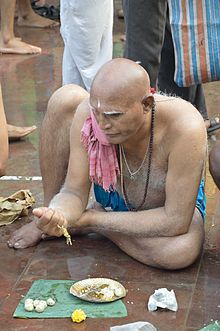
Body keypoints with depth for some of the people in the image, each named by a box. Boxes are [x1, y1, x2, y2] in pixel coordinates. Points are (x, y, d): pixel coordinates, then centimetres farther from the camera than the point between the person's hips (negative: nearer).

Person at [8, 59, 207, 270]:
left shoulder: (186, 128, -40)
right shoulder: (88, 114, -30)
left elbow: (176, 220, -34)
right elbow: (73, 192, -20)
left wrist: (91, 219, -29)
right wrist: (59, 214, -45)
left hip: (174, 203, -2)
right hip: (112, 193, 2)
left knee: (183, 252, -39)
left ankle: (93, 224, -10)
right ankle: (49, 219, -4)